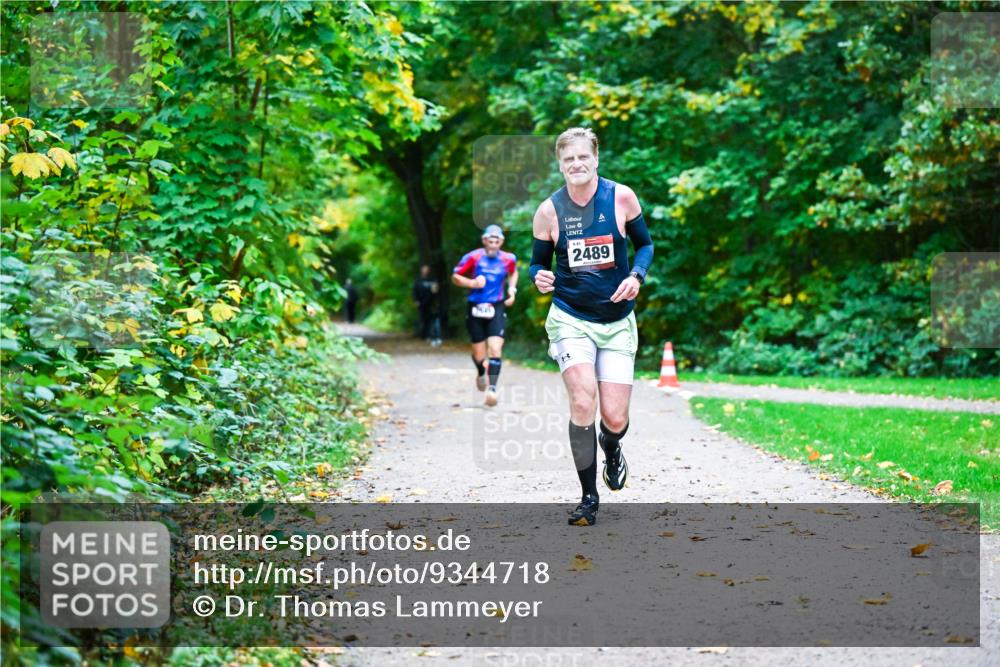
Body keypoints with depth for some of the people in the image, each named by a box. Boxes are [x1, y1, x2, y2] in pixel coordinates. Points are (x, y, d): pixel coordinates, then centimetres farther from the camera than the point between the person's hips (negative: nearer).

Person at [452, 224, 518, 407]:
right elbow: (455, 276, 1)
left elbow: (513, 273, 24)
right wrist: (472, 283, -16)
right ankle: (481, 373, 41)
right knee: (479, 354, 6)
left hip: (496, 309, 1)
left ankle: (492, 388, -18)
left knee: (495, 349, -17)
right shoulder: (473, 257, -7)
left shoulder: (508, 259, 2)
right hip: (475, 309, -1)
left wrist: (512, 289, 8)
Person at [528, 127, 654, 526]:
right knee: (583, 401, -19)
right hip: (570, 318, -1)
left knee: (615, 418, -3)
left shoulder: (621, 197, -5)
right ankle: (589, 497, -2)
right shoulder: (549, 210, -5)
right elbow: (538, 261, 7)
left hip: (617, 321, 1)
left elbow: (645, 243, 8)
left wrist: (637, 276, -11)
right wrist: (540, 278, -17)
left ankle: (611, 447, 38)